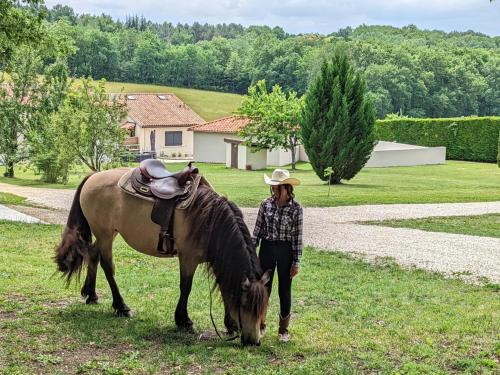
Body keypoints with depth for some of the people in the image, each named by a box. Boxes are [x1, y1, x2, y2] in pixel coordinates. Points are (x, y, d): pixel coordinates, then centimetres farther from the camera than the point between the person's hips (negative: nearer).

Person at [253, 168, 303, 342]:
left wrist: (296, 262, -8)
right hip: (267, 249, 2)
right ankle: (260, 325, 27)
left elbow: (298, 236, -7)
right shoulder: (266, 204, -1)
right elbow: (257, 230, 4)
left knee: (285, 290, 8)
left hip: (286, 251, -2)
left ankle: (283, 329, 23)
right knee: (263, 288, 11)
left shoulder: (296, 208, -9)